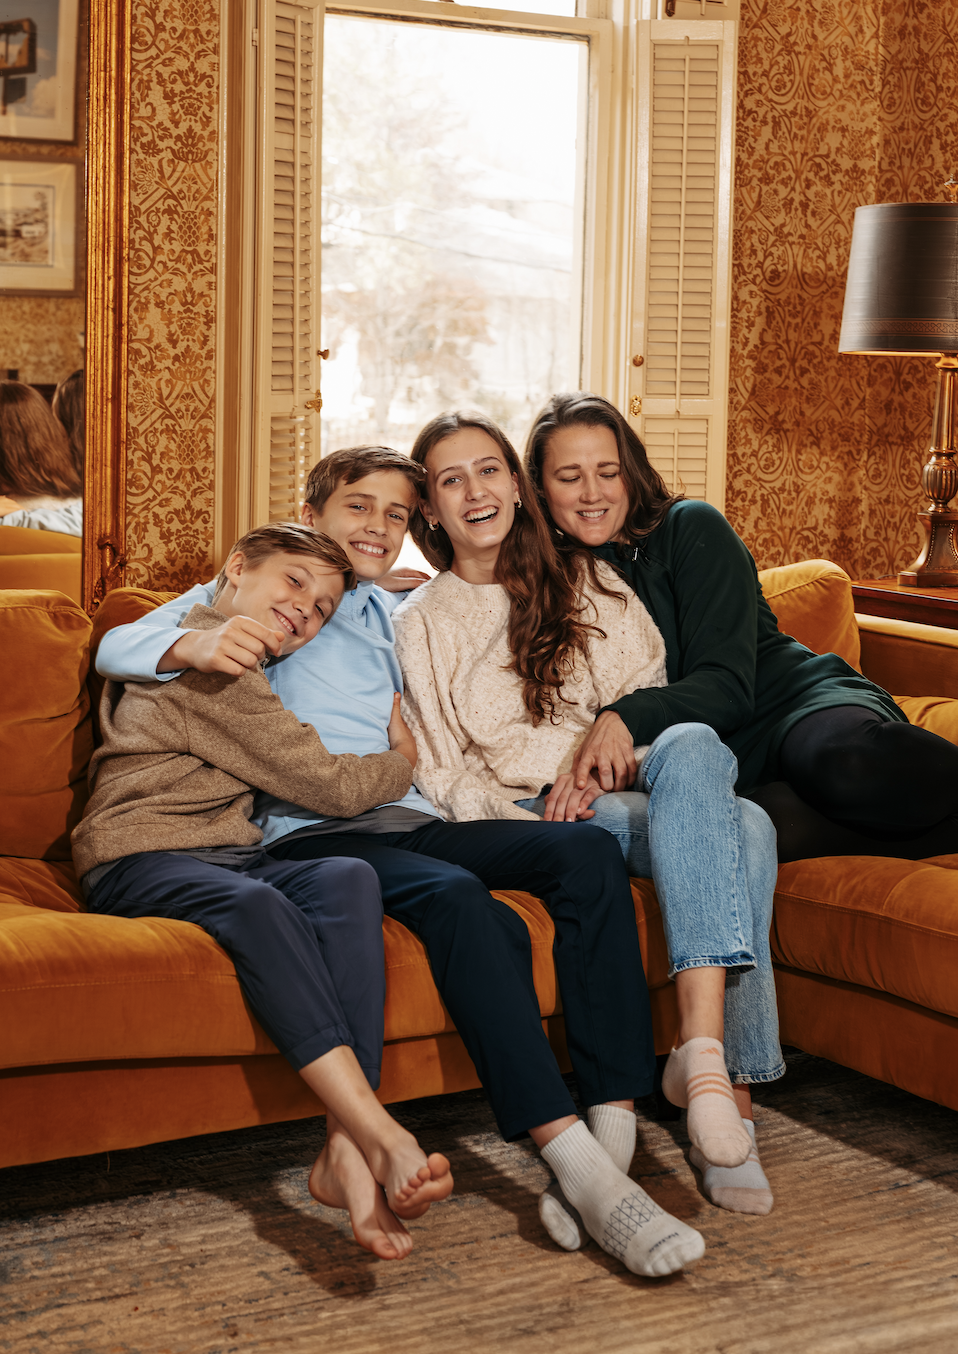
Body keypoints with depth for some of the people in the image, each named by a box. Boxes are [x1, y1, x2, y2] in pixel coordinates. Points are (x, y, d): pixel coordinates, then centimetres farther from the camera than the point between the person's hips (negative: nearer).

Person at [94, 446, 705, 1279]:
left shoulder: (400, 615, 32)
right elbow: (116, 648, 4)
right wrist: (192, 648, -21)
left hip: (413, 823, 6)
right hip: (312, 832, -6)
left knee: (585, 850, -23)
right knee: (459, 899, -37)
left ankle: (613, 1131, -31)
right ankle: (572, 1158, -42)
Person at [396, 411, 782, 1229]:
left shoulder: (588, 584, 20)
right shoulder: (422, 624, 15)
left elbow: (651, 694, 13)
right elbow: (442, 773, 9)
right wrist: (508, 818, -12)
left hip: (628, 785, 3)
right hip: (523, 818, -2)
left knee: (690, 749, -37)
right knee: (738, 826, -33)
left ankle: (703, 1043, -47)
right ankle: (730, 1100, -41)